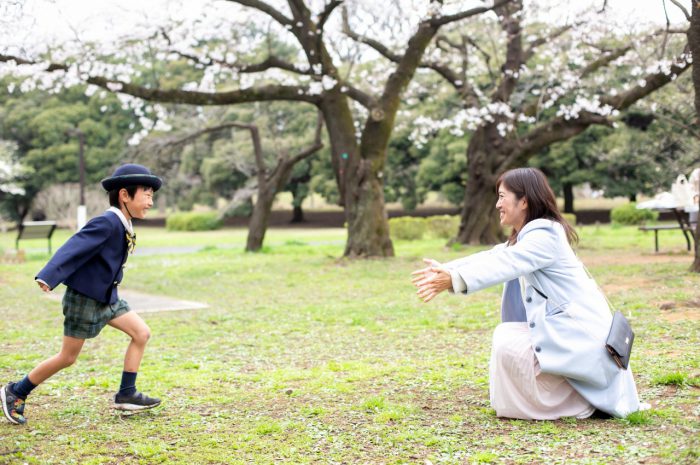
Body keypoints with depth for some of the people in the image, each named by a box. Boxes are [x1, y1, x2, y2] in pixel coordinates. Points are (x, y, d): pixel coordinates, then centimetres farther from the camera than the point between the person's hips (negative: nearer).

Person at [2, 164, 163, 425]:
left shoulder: (122, 226, 6)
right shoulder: (107, 223, -22)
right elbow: (75, 247, -30)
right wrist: (49, 277, -40)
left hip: (106, 297, 9)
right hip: (84, 298, -9)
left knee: (141, 333, 1)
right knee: (68, 357, 0)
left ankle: (126, 394, 6)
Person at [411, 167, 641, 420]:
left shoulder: (545, 235, -17)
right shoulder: (524, 237, 17)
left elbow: (505, 264, -29)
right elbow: (492, 257, 10)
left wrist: (454, 280, -37)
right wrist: (445, 269, -1)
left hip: (579, 336, -11)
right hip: (562, 329, 11)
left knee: (508, 344, -19)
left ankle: (578, 405, -5)